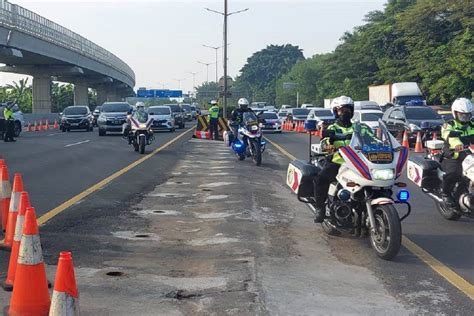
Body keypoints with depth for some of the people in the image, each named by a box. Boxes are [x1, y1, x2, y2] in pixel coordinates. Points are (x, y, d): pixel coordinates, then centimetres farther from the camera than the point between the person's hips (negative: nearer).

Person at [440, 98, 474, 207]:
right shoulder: (449, 125, -2)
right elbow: (448, 134, -24)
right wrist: (456, 143, -46)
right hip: (452, 158, -5)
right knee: (453, 173, -32)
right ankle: (446, 194, -8)